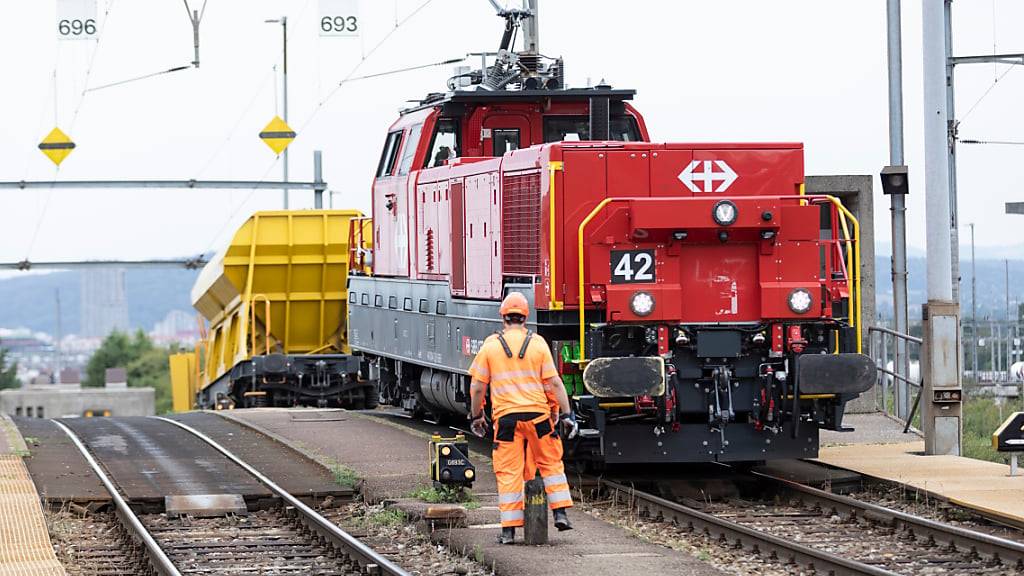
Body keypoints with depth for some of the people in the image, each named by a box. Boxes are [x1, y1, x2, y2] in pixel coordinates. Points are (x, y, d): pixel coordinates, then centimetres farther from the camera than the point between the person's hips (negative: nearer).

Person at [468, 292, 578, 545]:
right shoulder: (538, 343, 1)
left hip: (506, 417, 0)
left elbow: (477, 386, 3)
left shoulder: (491, 345, 1)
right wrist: (566, 414, 3)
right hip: (538, 414, 0)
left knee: (508, 472, 3)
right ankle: (560, 513, 13)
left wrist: (476, 416, 15)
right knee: (551, 464, 18)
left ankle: (508, 530, 3)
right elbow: (554, 383, -1)